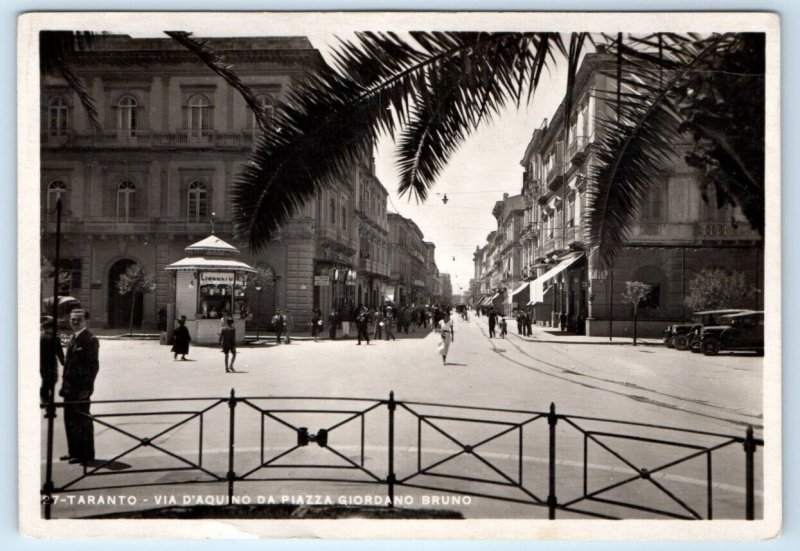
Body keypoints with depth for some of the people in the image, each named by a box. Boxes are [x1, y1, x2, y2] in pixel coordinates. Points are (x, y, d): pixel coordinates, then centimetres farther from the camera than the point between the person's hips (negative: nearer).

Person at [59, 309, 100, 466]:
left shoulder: (90, 340, -12)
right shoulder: (72, 338, 14)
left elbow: (94, 365, -15)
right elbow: (68, 362, 19)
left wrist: (86, 388, -18)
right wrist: (64, 383, 13)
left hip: (81, 388, -8)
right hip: (70, 387, 8)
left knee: (83, 421, -1)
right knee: (70, 420, 14)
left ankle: (86, 455, 9)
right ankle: (74, 452, 26)